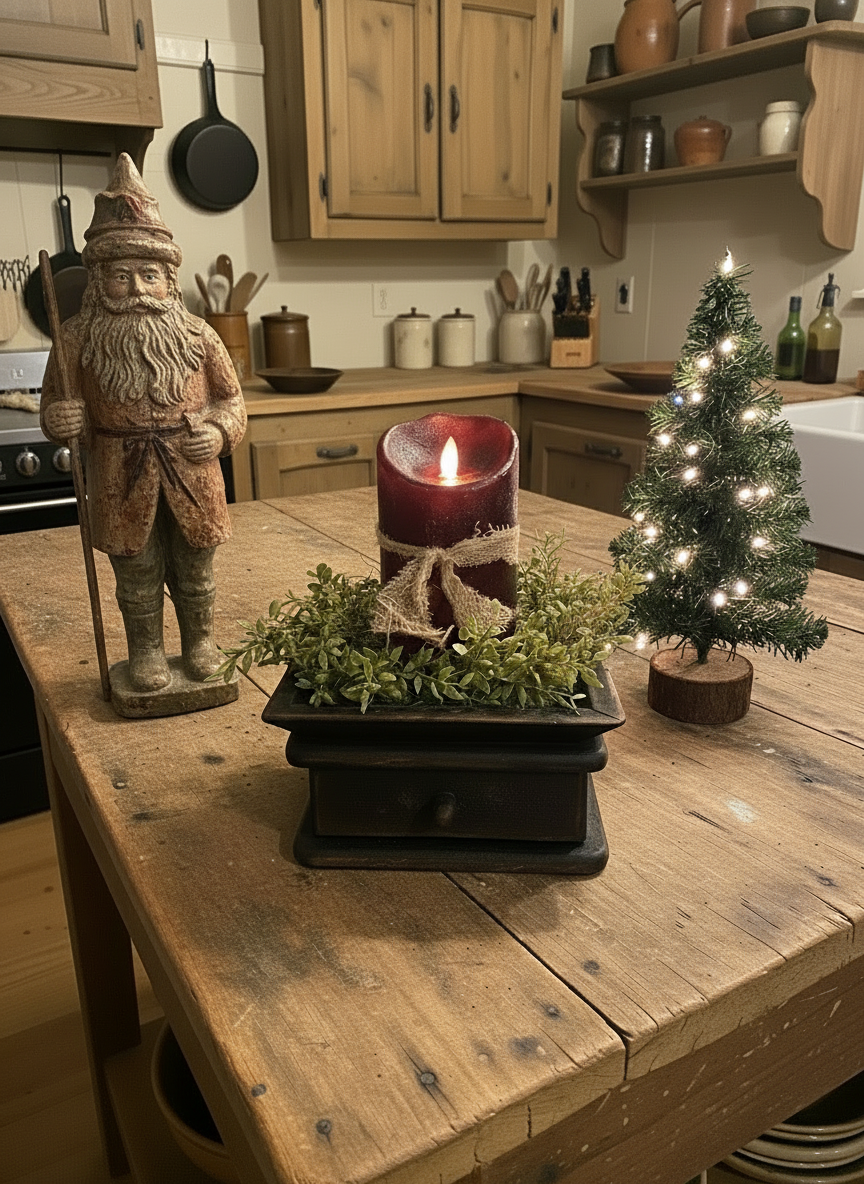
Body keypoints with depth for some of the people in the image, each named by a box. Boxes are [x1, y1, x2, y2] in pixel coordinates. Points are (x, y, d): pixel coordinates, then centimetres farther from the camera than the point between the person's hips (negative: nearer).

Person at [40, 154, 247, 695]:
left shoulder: (197, 335, -4)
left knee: (194, 569, 15)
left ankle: (200, 640, 37)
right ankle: (147, 651, 32)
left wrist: (220, 431, -12)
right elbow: (56, 404, 6)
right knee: (137, 574, 12)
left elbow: (231, 397, 6)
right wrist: (59, 419, -16)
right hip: (122, 479, 0)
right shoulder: (79, 338, -6)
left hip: (191, 473, 1)